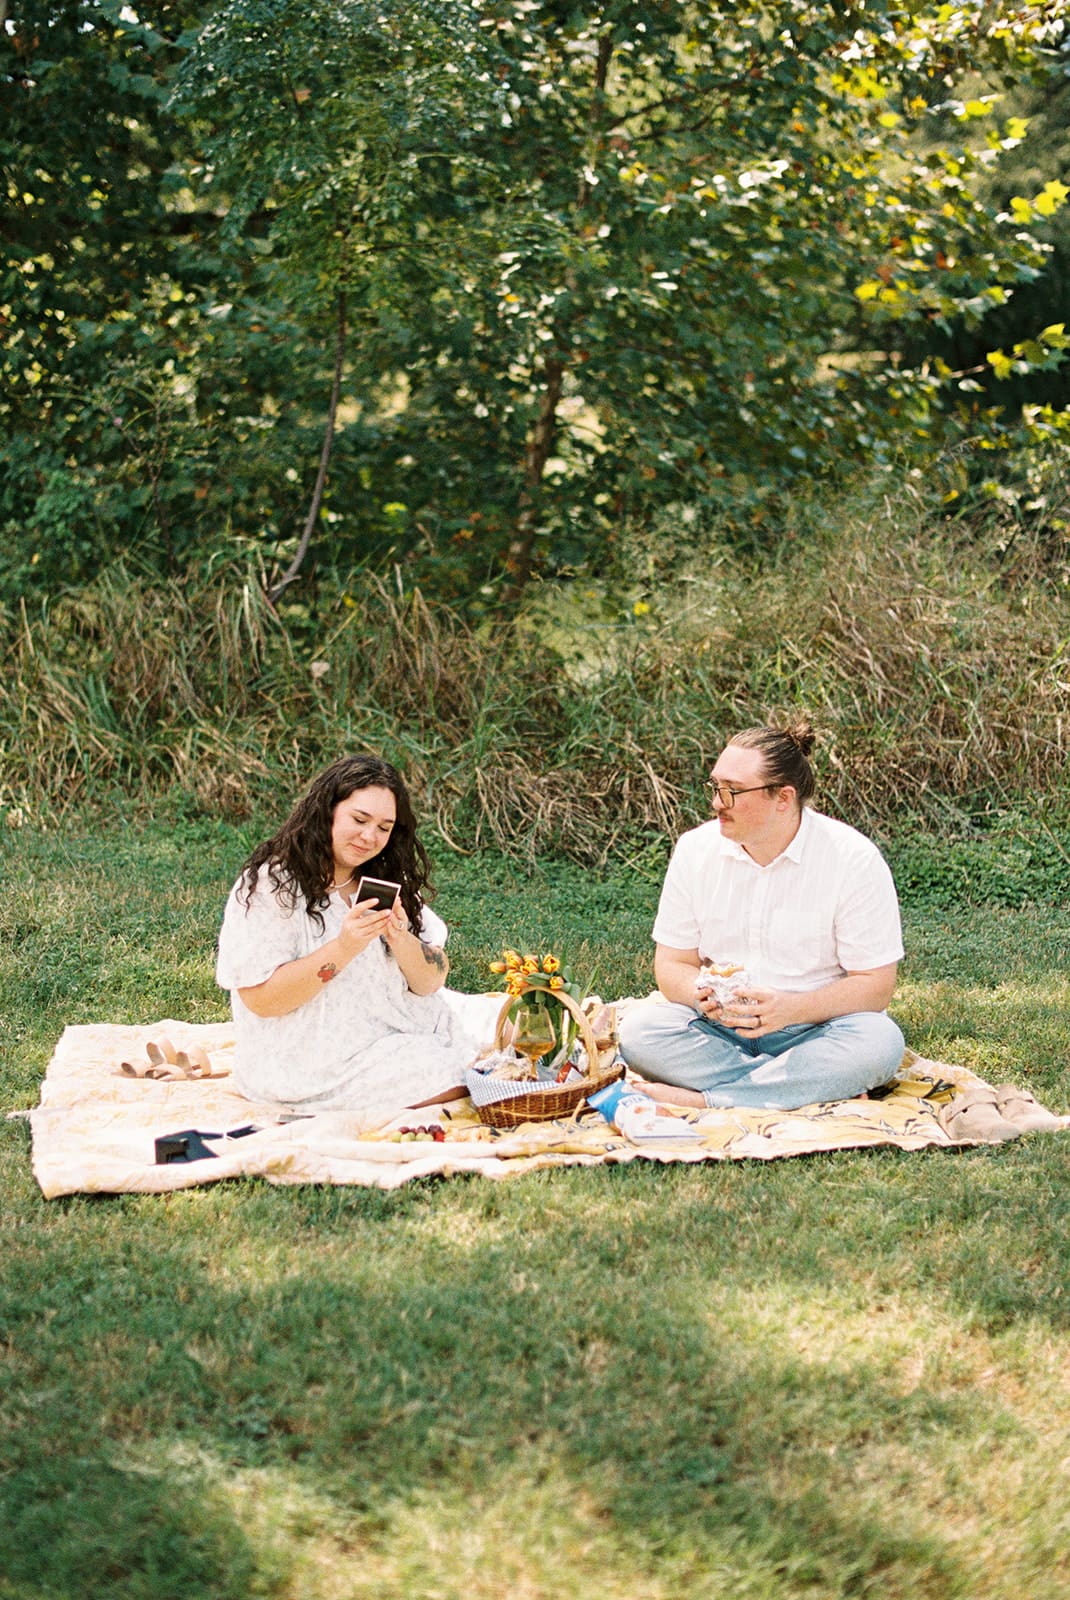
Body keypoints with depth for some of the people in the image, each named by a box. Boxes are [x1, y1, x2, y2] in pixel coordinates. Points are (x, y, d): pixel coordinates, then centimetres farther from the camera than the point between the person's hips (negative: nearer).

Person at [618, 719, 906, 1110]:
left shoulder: (854, 859, -10)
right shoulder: (695, 850, 0)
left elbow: (875, 986, -10)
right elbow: (672, 965, 5)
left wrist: (790, 1009, -26)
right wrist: (705, 996, -20)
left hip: (813, 1029, -2)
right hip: (719, 1028, 3)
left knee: (880, 1042, -34)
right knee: (637, 1029, -26)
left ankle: (702, 1099, -30)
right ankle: (817, 1087, -26)